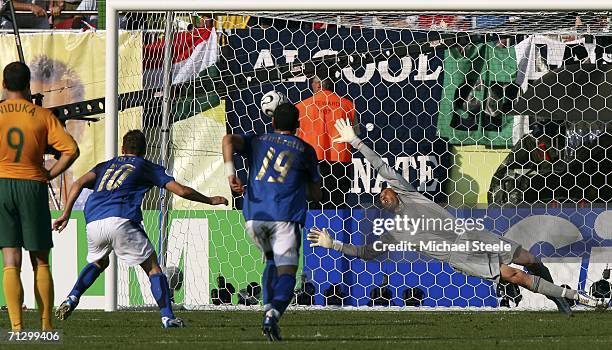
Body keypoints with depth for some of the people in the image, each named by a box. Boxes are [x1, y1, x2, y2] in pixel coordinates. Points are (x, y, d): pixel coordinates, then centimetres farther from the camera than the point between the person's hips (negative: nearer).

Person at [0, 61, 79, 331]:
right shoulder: (43, 116, -1)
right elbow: (71, 149, -9)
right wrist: (48, 175, 2)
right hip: (32, 187, 0)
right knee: (41, 262, 9)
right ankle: (46, 325, 8)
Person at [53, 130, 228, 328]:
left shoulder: (105, 166, 29)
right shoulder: (148, 167, 20)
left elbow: (78, 184, 13)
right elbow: (181, 191, 16)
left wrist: (66, 214, 10)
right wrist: (210, 200, 28)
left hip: (93, 223, 4)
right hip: (121, 221, -4)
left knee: (98, 263, 32)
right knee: (153, 267, 5)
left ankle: (72, 298, 14)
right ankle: (167, 317, -8)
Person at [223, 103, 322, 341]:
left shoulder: (256, 141, 19)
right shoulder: (305, 149, 17)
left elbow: (229, 140, -2)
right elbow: (316, 194, 22)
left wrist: (230, 173, -6)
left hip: (254, 216, 3)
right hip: (286, 217, -3)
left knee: (272, 261, 26)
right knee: (286, 271, -7)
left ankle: (269, 309, 9)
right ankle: (273, 314, -33)